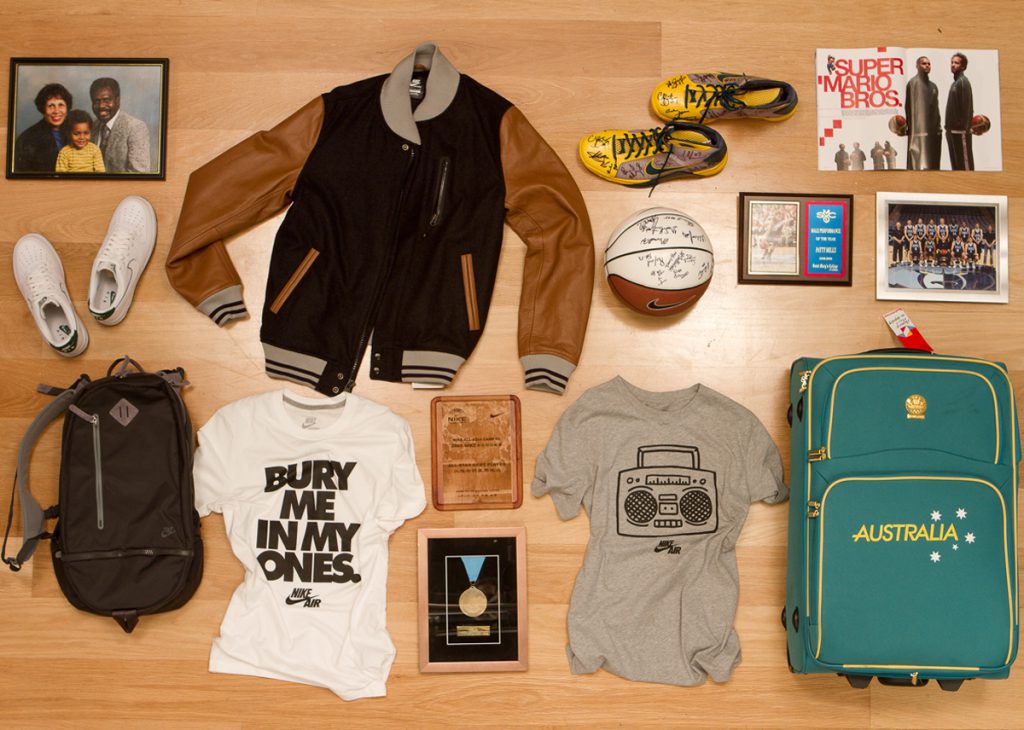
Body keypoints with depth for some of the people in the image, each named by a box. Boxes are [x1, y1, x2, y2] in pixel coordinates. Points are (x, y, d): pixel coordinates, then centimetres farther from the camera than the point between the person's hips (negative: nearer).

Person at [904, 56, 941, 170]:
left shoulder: (933, 85, 18)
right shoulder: (913, 83, -4)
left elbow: (936, 107, 19)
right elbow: (909, 106, -11)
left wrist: (939, 127, 12)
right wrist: (910, 127, -18)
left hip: (934, 129, 8)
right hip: (920, 128, -7)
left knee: (933, 161, 6)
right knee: (919, 159, -11)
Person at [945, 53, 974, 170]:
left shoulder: (963, 81, -9)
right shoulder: (955, 82, 19)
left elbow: (966, 106, -16)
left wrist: (963, 126, -20)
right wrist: (949, 126, 16)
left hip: (960, 129, -10)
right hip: (953, 128, 10)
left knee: (964, 161, -7)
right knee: (955, 161, 11)